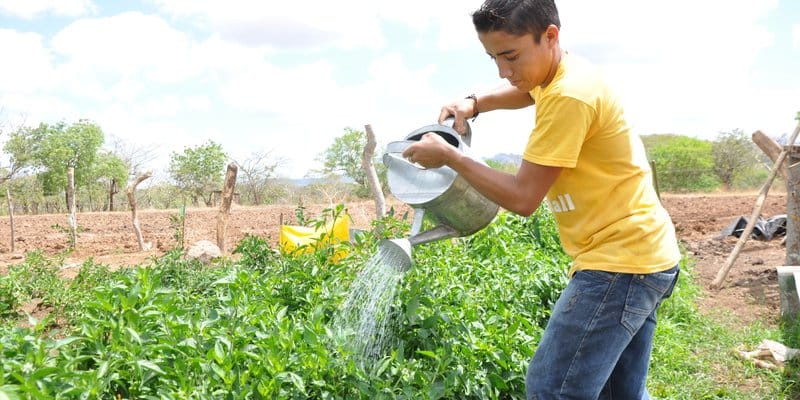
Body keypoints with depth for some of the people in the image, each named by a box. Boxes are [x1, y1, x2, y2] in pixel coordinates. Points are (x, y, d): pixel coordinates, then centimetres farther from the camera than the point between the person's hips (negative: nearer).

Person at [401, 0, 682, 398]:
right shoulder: (563, 73, 9)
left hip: (621, 262, -11)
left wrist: (447, 156, -10)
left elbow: (522, 197, -20)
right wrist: (474, 104, 14)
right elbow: (526, 92, 34)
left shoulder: (569, 96, -22)